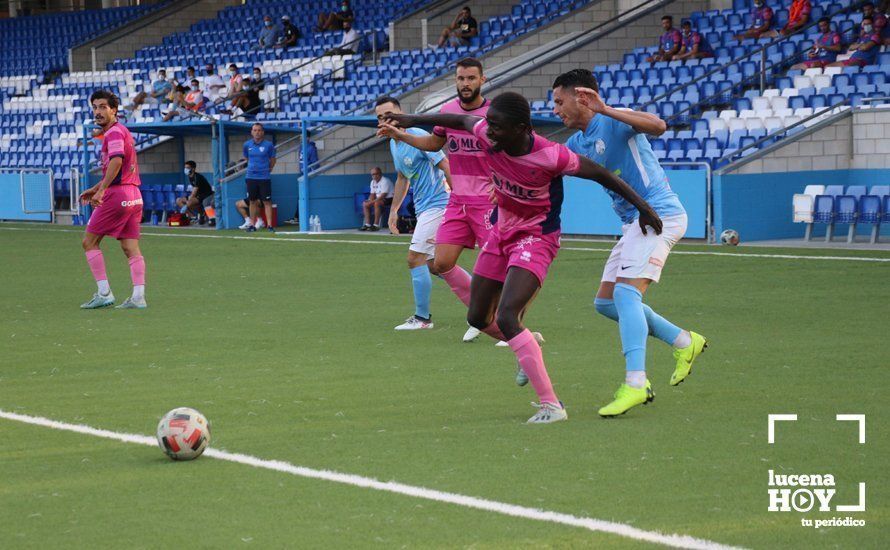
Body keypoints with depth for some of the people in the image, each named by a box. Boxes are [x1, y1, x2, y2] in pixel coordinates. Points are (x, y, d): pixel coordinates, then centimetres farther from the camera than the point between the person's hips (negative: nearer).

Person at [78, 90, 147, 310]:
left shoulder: (114, 132, -10)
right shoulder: (121, 131, 21)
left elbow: (116, 162, -27)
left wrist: (101, 190, -28)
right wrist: (95, 189, 30)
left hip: (117, 194, -9)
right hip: (133, 195, 9)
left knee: (89, 241, 1)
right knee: (131, 248, 5)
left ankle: (104, 293, -3)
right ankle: (138, 297, -3)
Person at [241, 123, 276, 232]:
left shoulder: (268, 145, -3)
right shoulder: (247, 144, 5)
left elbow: (272, 160, 9)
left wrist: (268, 170, 9)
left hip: (264, 177, -3)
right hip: (251, 177, 3)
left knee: (267, 202, -4)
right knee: (252, 201, 8)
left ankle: (270, 225, -3)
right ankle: (252, 224, 15)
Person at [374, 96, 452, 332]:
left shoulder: (418, 137, -17)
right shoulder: (393, 144, 12)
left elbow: (446, 166, -18)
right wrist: (394, 211, 22)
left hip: (437, 204, -10)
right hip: (423, 208, 10)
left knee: (415, 258, -12)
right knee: (431, 264, 12)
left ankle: (422, 318, -5)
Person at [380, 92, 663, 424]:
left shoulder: (549, 156, -30)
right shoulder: (488, 135, -14)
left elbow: (599, 174, -19)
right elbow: (461, 121, 9)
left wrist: (642, 207, -13)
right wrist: (414, 121, 19)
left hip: (536, 238, -7)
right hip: (502, 232, 7)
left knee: (506, 319, -25)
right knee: (478, 318, 16)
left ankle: (551, 405, -21)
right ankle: (529, 356, 45)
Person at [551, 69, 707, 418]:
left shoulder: (614, 122, -14)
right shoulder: (578, 142, 14)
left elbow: (658, 126, -32)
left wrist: (605, 110, -38)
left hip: (657, 214, -10)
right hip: (634, 221, 10)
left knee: (626, 291, -23)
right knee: (606, 303, 10)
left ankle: (635, 385, -28)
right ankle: (684, 343, 19)